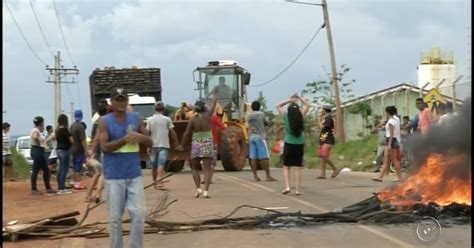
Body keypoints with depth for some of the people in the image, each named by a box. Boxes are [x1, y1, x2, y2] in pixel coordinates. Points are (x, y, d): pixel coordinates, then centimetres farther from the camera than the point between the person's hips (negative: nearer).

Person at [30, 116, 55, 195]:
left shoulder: (38, 131, 15)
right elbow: (35, 137, -35)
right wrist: (39, 144, -21)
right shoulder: (36, 131, -15)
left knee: (46, 170, 13)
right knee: (35, 170, -6)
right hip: (37, 151, -11)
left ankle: (48, 188, 18)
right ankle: (33, 189, -3)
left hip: (40, 152, 11)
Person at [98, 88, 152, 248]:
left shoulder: (136, 118, 8)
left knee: (139, 214, -1)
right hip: (114, 176, -3)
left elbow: (150, 143, 9)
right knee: (115, 217, 3)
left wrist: (141, 138, -14)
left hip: (135, 174, 3)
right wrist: (125, 139, -24)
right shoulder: (104, 121, -2)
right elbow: (104, 147, -13)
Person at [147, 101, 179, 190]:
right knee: (161, 165, -10)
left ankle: (155, 183, 27)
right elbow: (172, 132, 1)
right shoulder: (167, 119, -2)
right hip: (164, 145, -3)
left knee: (154, 166, 14)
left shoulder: (150, 120, 3)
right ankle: (159, 183, -23)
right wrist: (176, 142, 15)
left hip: (153, 145, 3)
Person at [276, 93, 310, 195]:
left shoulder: (286, 116, -6)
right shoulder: (301, 116, -4)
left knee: (286, 167, 10)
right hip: (299, 144, 1)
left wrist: (289, 101, 9)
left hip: (289, 144, -1)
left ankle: (287, 187, -4)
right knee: (298, 167, 5)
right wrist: (299, 97, 13)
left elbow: (278, 106, 10)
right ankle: (298, 189, 5)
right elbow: (307, 105, 12)